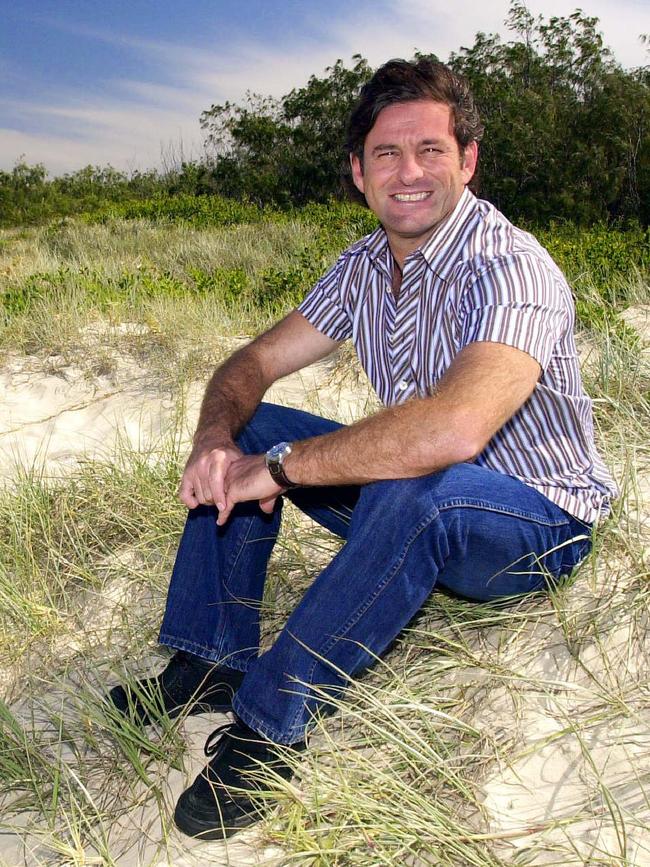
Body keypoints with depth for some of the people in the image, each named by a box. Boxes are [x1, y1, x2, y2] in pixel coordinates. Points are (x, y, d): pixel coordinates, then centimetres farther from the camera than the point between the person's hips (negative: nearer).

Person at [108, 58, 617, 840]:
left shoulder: (510, 268, -25)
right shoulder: (364, 265, 1)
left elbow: (453, 430, -42)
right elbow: (254, 362, 2)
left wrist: (279, 467, -32)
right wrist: (217, 436, -21)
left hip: (537, 522, -7)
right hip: (406, 505, 7)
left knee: (412, 489, -40)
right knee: (244, 434, -1)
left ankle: (269, 722, -24)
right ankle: (211, 664, -1)